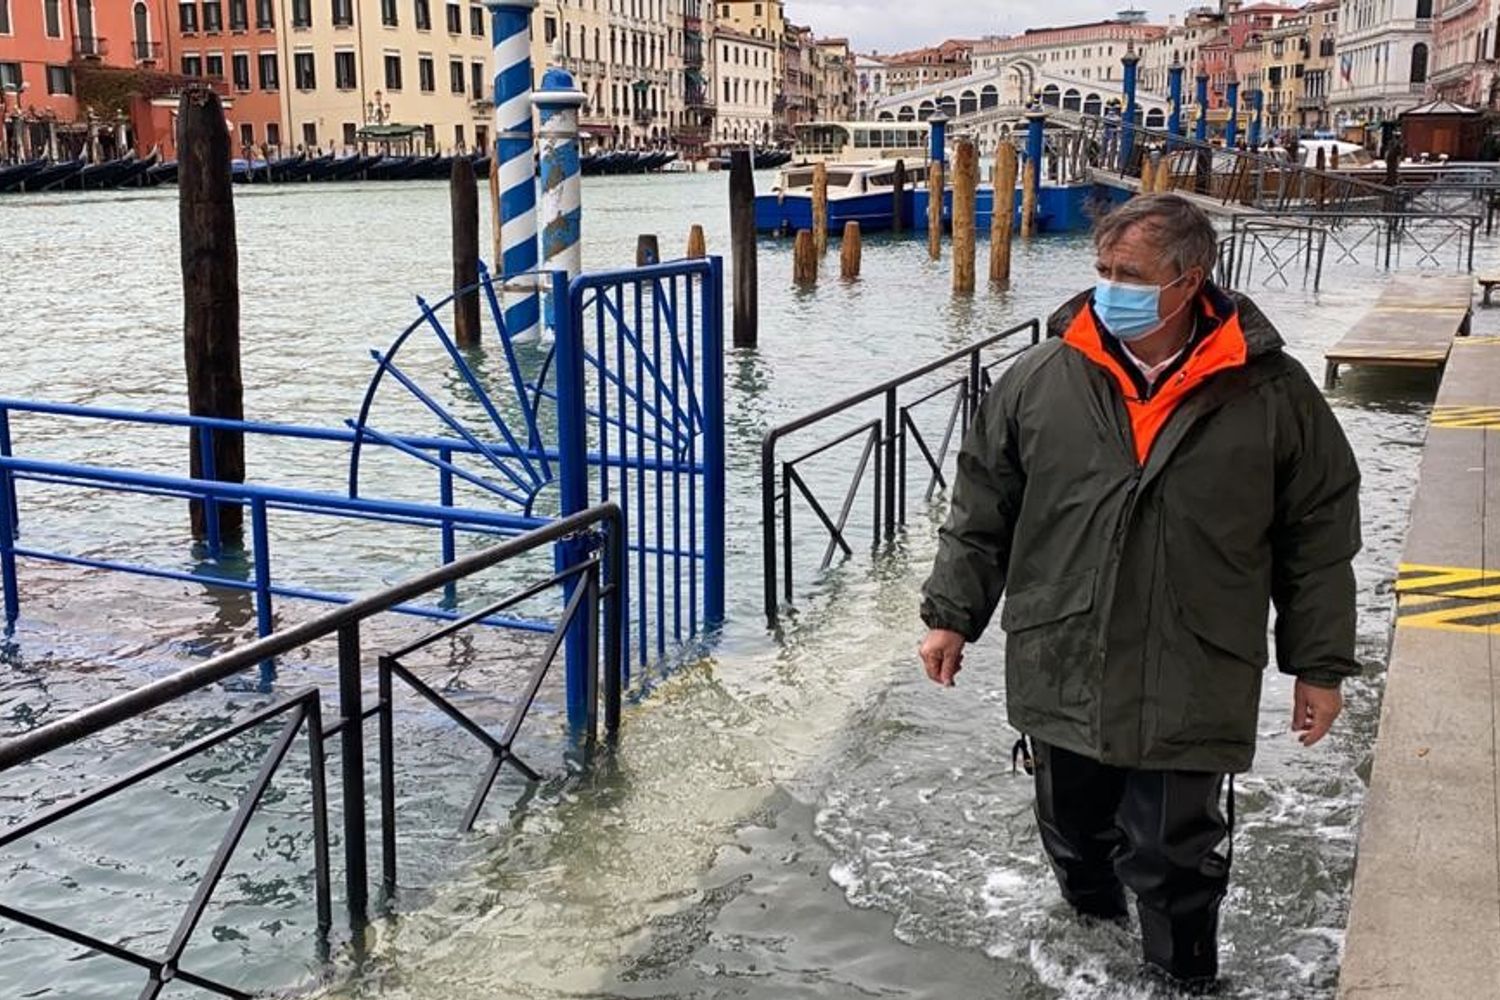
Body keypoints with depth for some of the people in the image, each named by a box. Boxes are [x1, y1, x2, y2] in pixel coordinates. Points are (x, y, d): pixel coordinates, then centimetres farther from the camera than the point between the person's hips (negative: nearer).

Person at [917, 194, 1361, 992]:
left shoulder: (1271, 394, -6)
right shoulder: (1041, 379, -3)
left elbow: (1320, 536, 2)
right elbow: (981, 508, 6)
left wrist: (1319, 666, 4)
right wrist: (952, 615, 7)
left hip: (1193, 694, -2)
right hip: (1061, 678, 3)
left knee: (1175, 864, 5)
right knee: (1074, 836, 20)